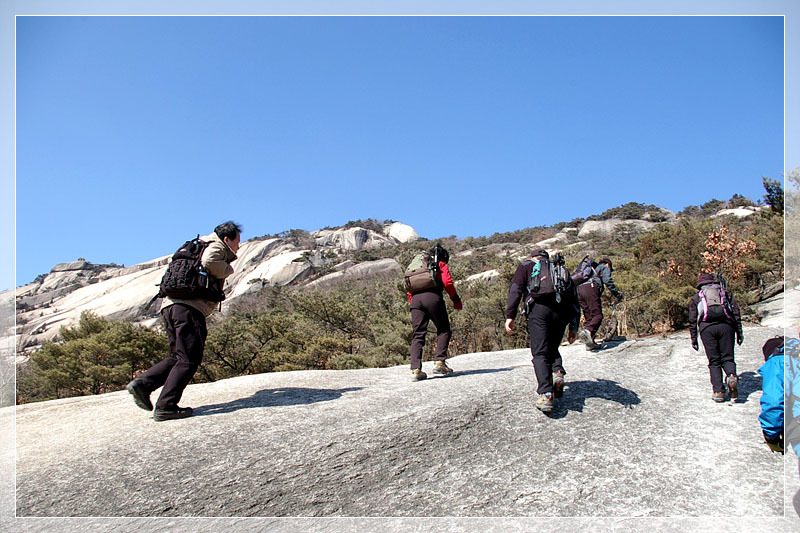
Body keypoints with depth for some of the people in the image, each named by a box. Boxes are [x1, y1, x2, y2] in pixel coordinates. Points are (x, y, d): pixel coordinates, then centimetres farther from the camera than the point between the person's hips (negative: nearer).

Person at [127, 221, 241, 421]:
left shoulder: (202, 246, 32)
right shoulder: (216, 245, 4)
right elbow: (210, 262, -18)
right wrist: (227, 270, 0)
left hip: (170, 306, 9)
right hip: (189, 307, -9)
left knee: (178, 357, 16)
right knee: (189, 359, -7)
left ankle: (142, 384, 4)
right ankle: (165, 407, -9)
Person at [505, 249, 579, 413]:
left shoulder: (527, 266, 23)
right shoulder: (563, 270, 33)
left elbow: (515, 290, 5)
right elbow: (574, 299, 24)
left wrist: (510, 316, -1)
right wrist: (574, 327, 22)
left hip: (539, 308, -3)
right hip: (561, 312, 3)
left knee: (540, 353, -5)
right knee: (552, 348, 21)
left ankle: (546, 394, -22)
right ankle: (557, 372, -9)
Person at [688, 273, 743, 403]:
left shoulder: (696, 297, 22)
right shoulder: (726, 293, 24)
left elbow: (692, 321, 17)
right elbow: (736, 313, 15)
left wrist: (694, 339, 19)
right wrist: (739, 332, 14)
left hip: (707, 328, 0)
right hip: (726, 325, 0)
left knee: (714, 361, 5)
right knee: (727, 358, 7)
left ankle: (718, 391, -3)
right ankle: (731, 375, -24)